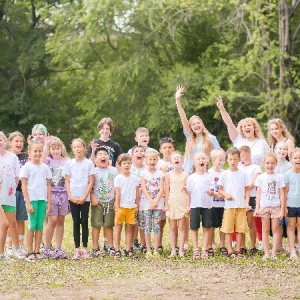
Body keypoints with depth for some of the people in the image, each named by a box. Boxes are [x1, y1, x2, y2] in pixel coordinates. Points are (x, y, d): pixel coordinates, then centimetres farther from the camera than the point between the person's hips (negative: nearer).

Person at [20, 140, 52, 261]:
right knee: (32, 226, -3)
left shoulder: (45, 167, 10)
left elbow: (48, 185, 11)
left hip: (43, 200, 4)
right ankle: (30, 253, 2)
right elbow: (24, 186, -5)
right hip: (32, 199, -4)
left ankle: (37, 251, 10)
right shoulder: (27, 167, -2)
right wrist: (28, 203, -11)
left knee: (40, 226, 4)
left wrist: (49, 202, 5)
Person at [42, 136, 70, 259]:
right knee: (52, 220, -7)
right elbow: (42, 162, -22)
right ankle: (47, 249, 2)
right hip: (51, 193, -2)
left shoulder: (67, 161, 7)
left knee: (60, 221, 6)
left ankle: (58, 249, 12)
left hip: (64, 193, 2)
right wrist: (46, 145, -23)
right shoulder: (48, 160, 3)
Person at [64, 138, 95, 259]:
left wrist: (84, 197, -9)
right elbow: (67, 182, 5)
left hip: (85, 198, -1)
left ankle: (85, 248, 5)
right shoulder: (69, 163, 5)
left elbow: (91, 182, -2)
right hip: (73, 198, 1)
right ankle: (77, 249, 5)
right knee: (76, 222, 3)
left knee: (84, 222, 1)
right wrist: (70, 196, -6)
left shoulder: (89, 163, 0)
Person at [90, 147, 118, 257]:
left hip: (110, 202, 3)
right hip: (98, 202, -3)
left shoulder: (113, 171, 6)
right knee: (96, 225, -1)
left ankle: (111, 247, 17)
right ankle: (95, 248, 4)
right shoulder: (94, 171, -3)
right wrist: (93, 198, -15)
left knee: (109, 225, 9)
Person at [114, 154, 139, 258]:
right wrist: (117, 207, -10)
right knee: (118, 228, 3)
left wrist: (137, 206, 8)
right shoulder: (118, 178, -3)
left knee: (129, 228, 7)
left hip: (132, 207, 3)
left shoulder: (134, 178, 6)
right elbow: (117, 194, -6)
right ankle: (117, 250, 6)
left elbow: (137, 193, 11)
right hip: (121, 206, -3)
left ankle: (128, 250, 12)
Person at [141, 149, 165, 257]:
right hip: (147, 203, 0)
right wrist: (151, 201, -13)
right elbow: (144, 189, -3)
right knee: (148, 227, 0)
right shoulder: (144, 173, 3)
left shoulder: (160, 173, 4)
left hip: (158, 203, 0)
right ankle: (148, 250, 2)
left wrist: (156, 201, -13)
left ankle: (156, 250, 2)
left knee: (157, 227, -1)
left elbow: (161, 189, -2)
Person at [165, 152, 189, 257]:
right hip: (172, 202, 1)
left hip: (183, 203, -1)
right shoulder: (168, 175, 4)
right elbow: (167, 190, 6)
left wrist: (188, 205, -4)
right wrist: (166, 205, 1)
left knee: (182, 227, -1)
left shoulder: (185, 175, 1)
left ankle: (181, 249, 3)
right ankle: (173, 249, 8)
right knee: (172, 227, 4)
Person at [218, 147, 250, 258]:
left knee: (240, 229, 2)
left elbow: (247, 190, 7)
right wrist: (225, 194, -13)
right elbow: (220, 190, 7)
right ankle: (230, 251, 4)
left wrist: (247, 202, -4)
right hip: (229, 206, -1)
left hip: (241, 206, 1)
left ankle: (238, 251, 9)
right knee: (228, 229, -1)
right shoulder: (224, 174, 4)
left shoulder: (243, 174, 5)